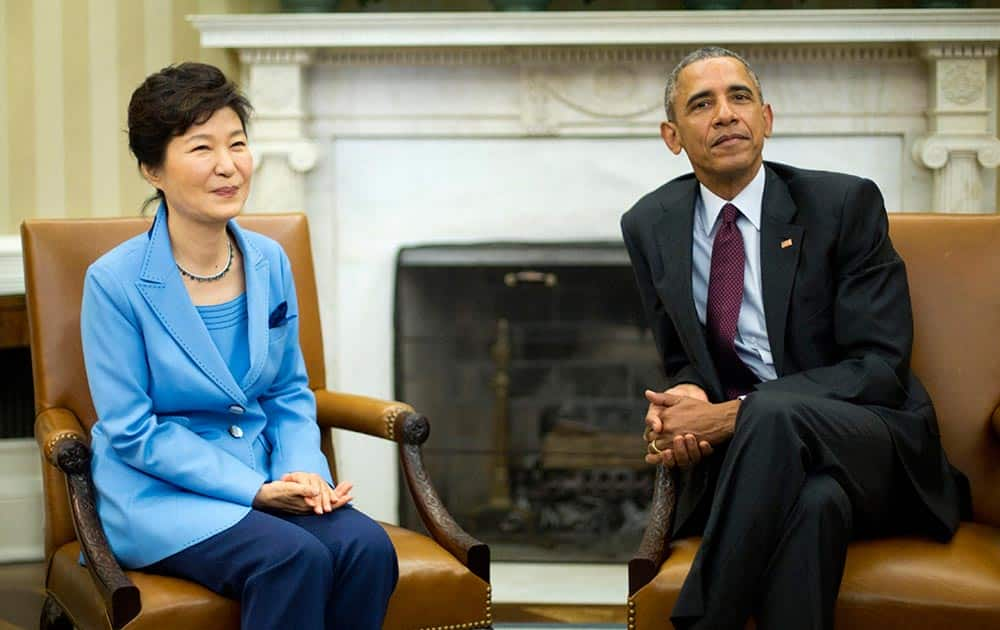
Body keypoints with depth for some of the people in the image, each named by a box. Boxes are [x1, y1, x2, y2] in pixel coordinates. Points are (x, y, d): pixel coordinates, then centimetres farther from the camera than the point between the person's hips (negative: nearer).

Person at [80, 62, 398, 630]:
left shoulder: (270, 263, 5)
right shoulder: (115, 281, -11)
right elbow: (132, 431, -11)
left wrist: (302, 472, -7)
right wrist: (254, 490, -18)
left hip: (266, 480, 5)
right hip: (160, 493, -5)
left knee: (367, 546, -23)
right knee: (296, 558, -31)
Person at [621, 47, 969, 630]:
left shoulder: (846, 203, -4)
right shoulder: (649, 226, 8)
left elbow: (879, 368, -10)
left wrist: (736, 412, -21)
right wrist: (684, 403, -10)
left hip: (868, 444, -1)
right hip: (741, 451, 2)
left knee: (773, 418, -38)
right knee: (812, 501, -37)